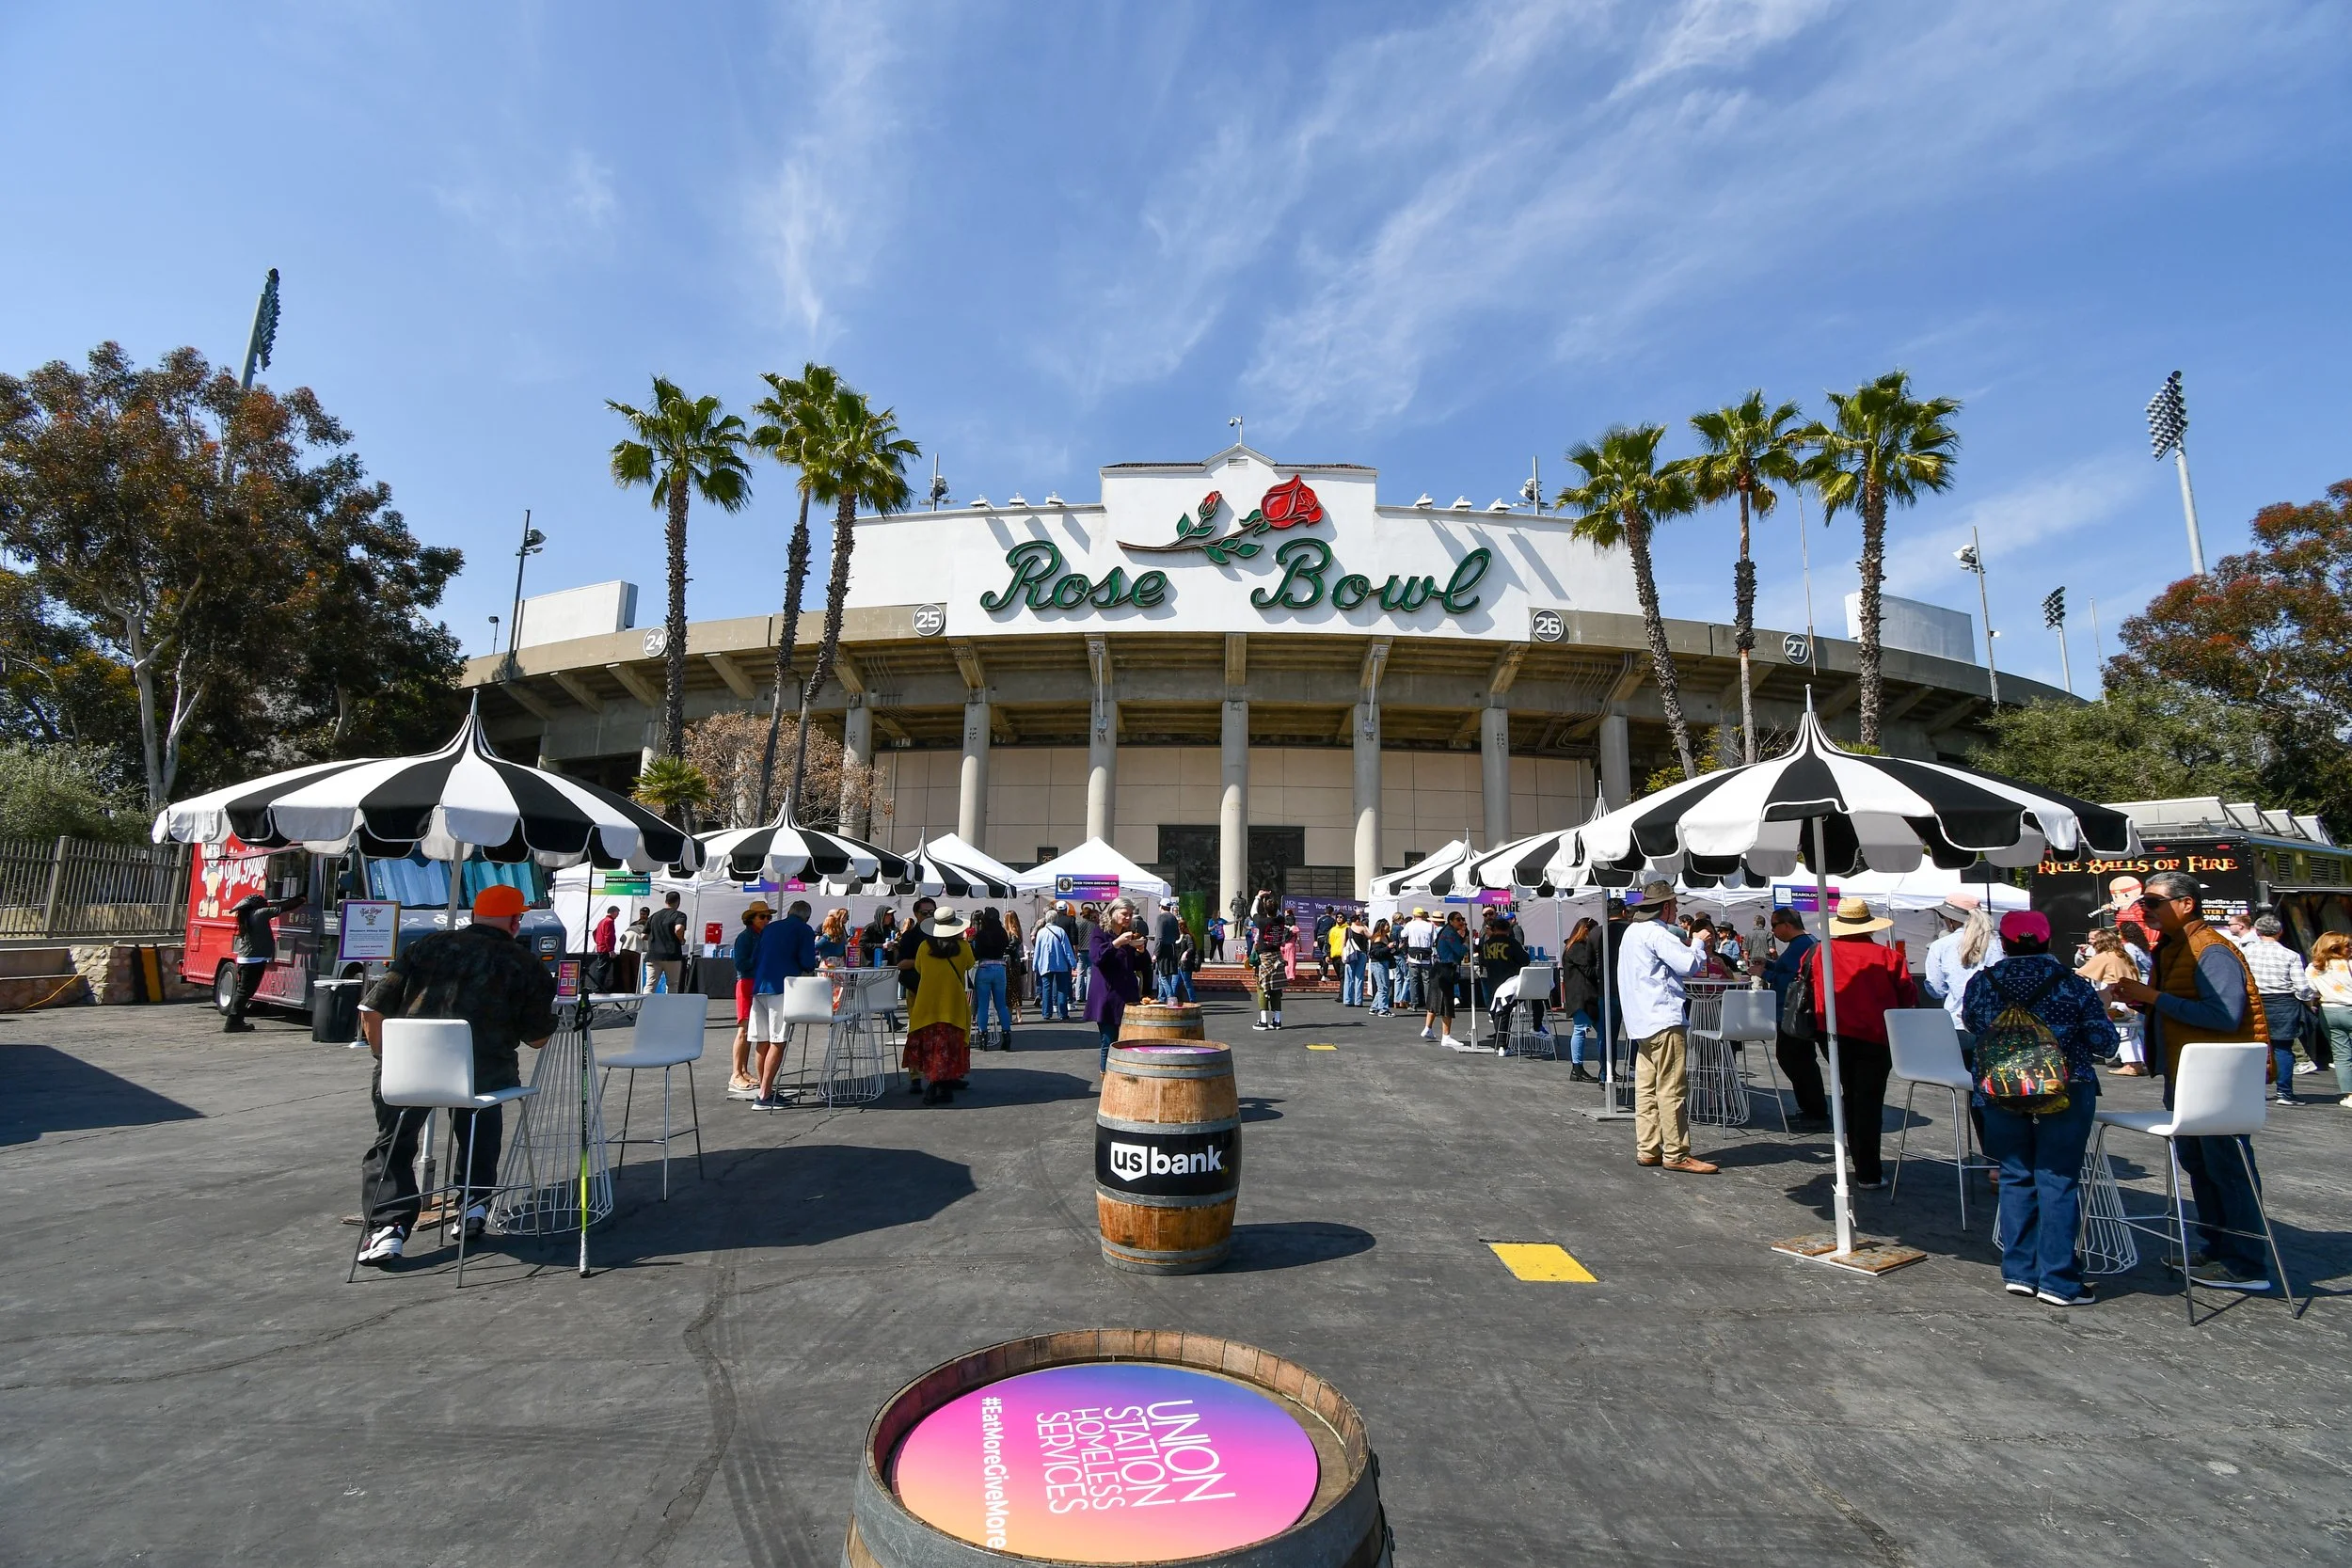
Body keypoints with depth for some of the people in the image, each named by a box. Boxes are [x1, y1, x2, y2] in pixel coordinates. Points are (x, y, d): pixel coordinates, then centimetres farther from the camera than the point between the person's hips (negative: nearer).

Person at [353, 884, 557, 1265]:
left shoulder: (429, 946, 12)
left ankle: (388, 1226, 10)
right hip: (482, 1073, 0)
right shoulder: (526, 965, 7)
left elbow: (372, 1010, 9)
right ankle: (473, 1204, 27)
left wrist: (386, 1059, 23)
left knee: (390, 1148, 26)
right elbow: (538, 1039, 11)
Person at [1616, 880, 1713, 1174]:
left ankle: (1647, 1149, 12)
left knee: (1647, 1089, 9)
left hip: (1642, 1022, 10)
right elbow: (1690, 963, -19)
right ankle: (1675, 1154, -2)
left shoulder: (1632, 932, 18)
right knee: (1672, 1090, -5)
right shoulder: (1655, 933, -13)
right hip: (1664, 1019, -10)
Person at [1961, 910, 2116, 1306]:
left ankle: (2019, 1272, 17)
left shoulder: (1981, 983, -4)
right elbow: (2105, 1043, -5)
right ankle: (2057, 1280, 8)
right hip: (2065, 1094, -1)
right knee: (2058, 1181, 4)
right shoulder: (2073, 985, -9)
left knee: (2016, 1178, 12)